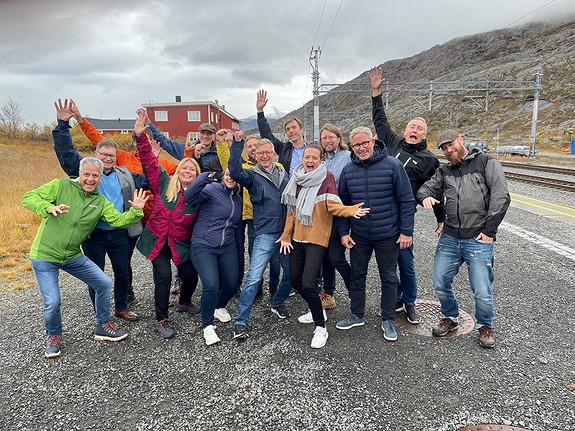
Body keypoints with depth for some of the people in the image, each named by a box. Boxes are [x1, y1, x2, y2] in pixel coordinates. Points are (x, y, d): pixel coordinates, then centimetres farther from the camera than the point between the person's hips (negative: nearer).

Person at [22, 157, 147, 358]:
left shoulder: (101, 202, 2)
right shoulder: (60, 186, -9)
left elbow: (119, 220, -7)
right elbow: (28, 198, -11)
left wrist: (136, 211, -26)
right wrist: (48, 207, -31)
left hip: (73, 256, 4)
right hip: (44, 256, -4)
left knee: (104, 283, 0)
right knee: (52, 302, -9)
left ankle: (102, 326, 21)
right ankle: (54, 337, 22)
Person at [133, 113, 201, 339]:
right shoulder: (165, 184, -4)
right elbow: (149, 162, -9)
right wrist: (140, 137, -18)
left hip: (181, 243, 2)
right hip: (157, 240, -2)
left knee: (191, 276, 2)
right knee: (163, 277, -9)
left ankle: (184, 303, 38)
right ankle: (161, 320, 10)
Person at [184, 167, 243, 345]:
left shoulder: (239, 200, 14)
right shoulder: (212, 189, -5)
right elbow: (189, 197, -24)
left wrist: (241, 255, 24)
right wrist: (205, 177, -35)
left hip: (228, 248, 6)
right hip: (204, 246, -6)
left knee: (232, 285, 5)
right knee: (211, 285, -19)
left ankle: (219, 307, 39)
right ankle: (208, 325, 4)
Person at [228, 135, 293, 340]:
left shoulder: (283, 174, 14)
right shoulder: (252, 175, 1)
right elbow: (234, 171, -21)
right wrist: (237, 144, -26)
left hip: (287, 232, 5)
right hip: (265, 234, -5)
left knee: (292, 273, 12)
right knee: (253, 278, -9)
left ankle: (278, 304, 38)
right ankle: (241, 321, 3)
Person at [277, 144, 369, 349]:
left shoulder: (326, 178, -5)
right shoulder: (297, 180, 11)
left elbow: (333, 205, -15)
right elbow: (292, 210, 14)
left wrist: (351, 210, -34)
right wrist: (286, 235, 10)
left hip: (316, 239, -6)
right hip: (297, 238, 6)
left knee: (307, 284, -14)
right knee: (294, 280, 11)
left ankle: (320, 328, 6)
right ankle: (317, 310, 36)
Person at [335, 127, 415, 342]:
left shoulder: (392, 165, -10)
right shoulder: (348, 170, 1)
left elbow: (407, 201, -7)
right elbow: (343, 204, 8)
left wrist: (406, 231, -9)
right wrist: (343, 232, 3)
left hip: (388, 235, -3)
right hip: (359, 235, 3)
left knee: (388, 277, 10)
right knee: (357, 275, 13)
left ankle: (388, 320, 26)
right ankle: (357, 315, 31)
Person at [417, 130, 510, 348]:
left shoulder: (487, 162, 1)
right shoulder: (444, 171, 17)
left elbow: (501, 197, -6)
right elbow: (426, 187, 13)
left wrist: (489, 230, -10)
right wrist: (426, 196, -13)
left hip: (478, 240, -4)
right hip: (450, 238, 5)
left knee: (482, 292, -3)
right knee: (440, 283, 6)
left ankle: (485, 326, 25)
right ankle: (450, 318, 31)